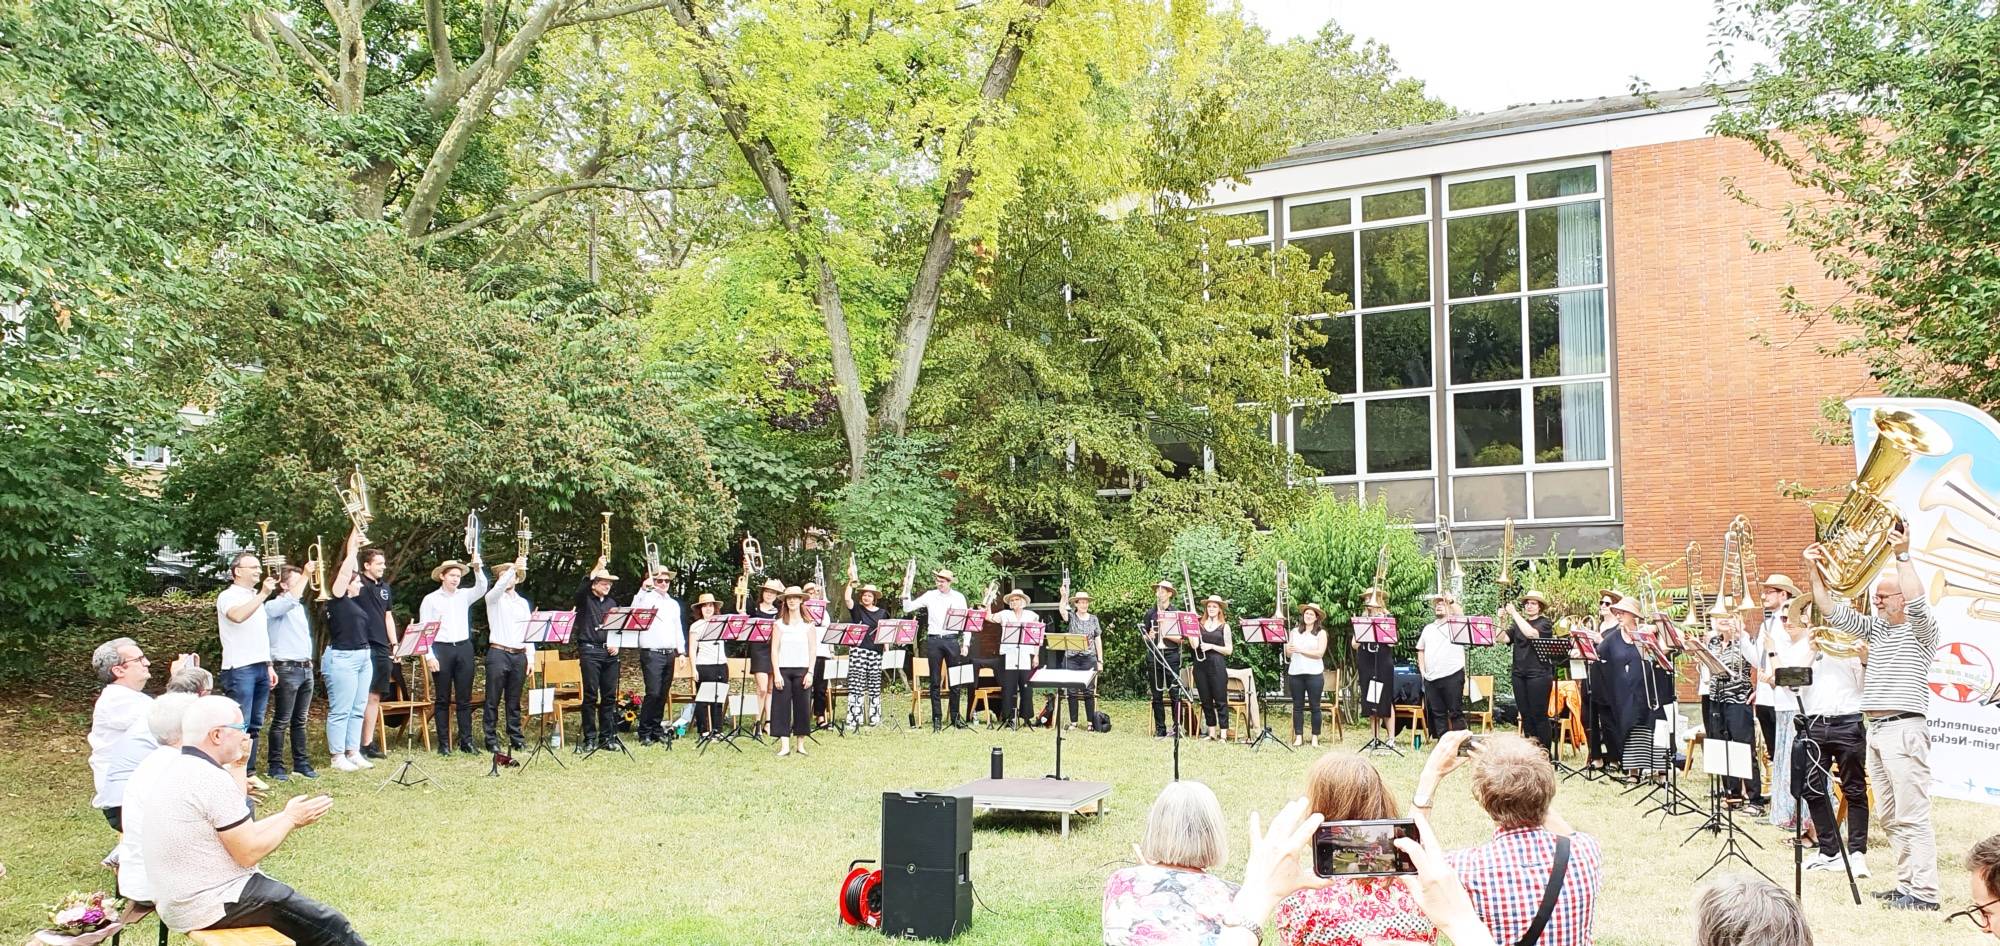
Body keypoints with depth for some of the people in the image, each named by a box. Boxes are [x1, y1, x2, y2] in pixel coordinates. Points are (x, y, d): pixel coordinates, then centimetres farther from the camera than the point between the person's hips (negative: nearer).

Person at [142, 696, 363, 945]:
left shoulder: (177, 770, 9)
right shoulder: (214, 780, -22)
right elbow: (249, 853, -17)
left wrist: (286, 817, 12)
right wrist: (291, 819, -4)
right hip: (214, 907, -10)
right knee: (329, 925, -3)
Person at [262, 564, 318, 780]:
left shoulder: (299, 607, 19)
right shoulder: (273, 606, -7)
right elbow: (292, 599, -30)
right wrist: (306, 574, -25)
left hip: (305, 668, 8)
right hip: (286, 669, -8)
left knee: (299, 720, 12)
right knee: (281, 721, -4)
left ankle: (301, 762, 16)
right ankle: (275, 765, 2)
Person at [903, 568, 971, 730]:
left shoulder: (959, 598, 5)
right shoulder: (930, 596, 5)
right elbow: (907, 609, 8)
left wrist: (966, 644, 1)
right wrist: (906, 595, -11)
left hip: (952, 640, 0)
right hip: (933, 640, 0)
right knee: (935, 681, 2)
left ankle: (955, 716, 11)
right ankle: (936, 718, 6)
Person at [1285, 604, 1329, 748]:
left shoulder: (1321, 633, 3)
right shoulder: (1294, 631, 12)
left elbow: (1320, 653, -9)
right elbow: (1288, 654, 11)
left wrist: (1300, 650, -15)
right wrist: (1288, 649, -12)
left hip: (1314, 673, -3)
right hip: (1295, 673, 3)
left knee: (1314, 706, 1)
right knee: (1297, 706, 4)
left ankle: (1315, 737, 7)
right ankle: (1298, 737, 10)